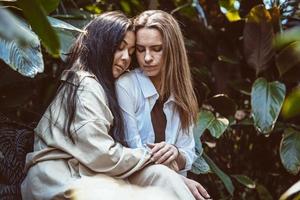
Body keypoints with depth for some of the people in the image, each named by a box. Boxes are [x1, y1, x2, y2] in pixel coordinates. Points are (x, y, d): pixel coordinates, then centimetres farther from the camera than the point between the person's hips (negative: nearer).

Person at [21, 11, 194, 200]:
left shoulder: (104, 85, 21)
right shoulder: (85, 85, -9)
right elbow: (102, 156, -17)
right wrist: (149, 156, -2)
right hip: (62, 180, -8)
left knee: (160, 175, -12)